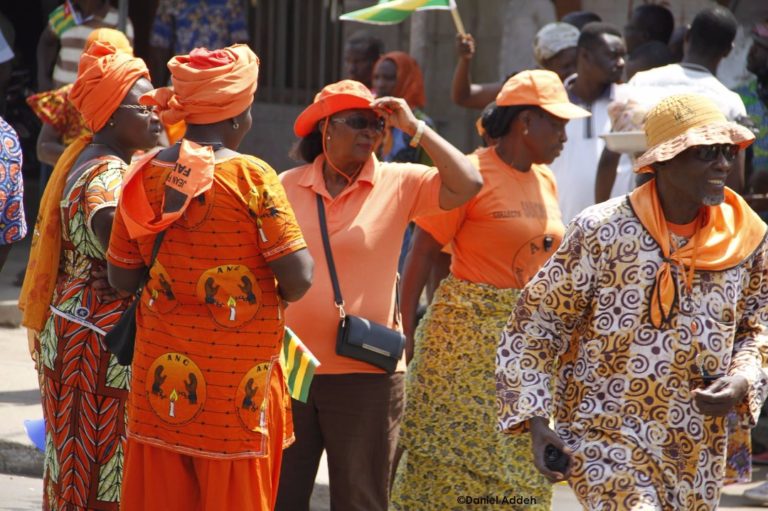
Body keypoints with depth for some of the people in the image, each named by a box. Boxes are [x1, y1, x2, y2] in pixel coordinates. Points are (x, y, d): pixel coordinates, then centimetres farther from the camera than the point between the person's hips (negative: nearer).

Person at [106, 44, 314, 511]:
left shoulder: (145, 174, 2)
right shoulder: (251, 177, -12)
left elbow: (122, 276, 8)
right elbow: (298, 278, -15)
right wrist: (282, 292, 6)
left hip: (160, 371, 4)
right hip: (236, 377, -4)